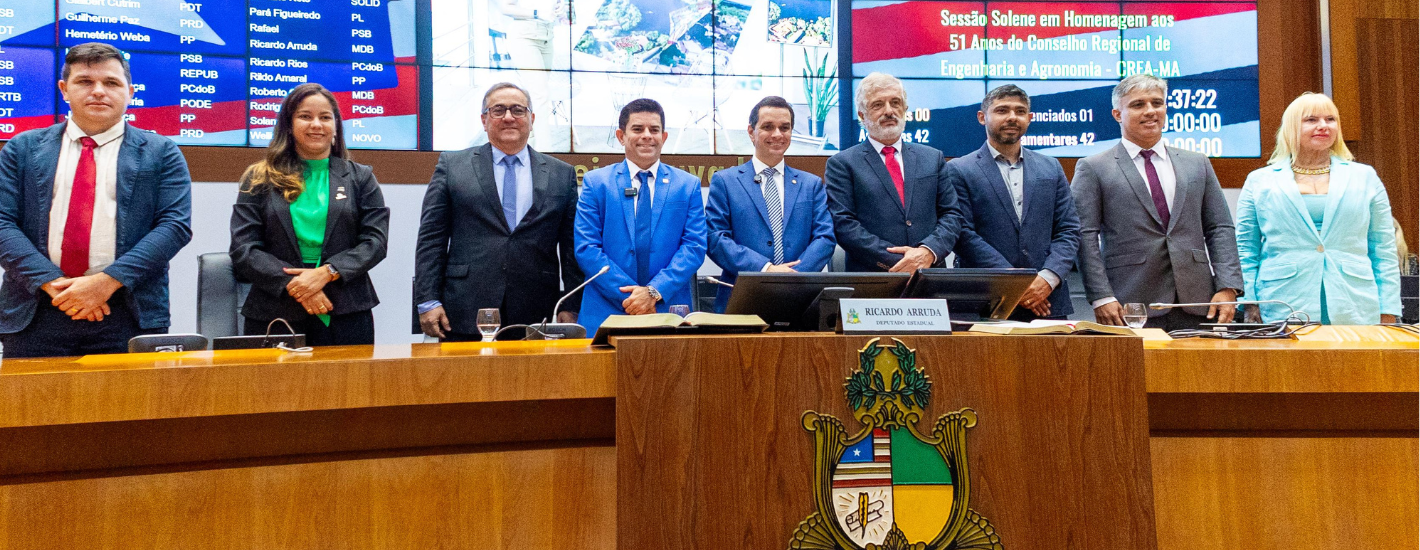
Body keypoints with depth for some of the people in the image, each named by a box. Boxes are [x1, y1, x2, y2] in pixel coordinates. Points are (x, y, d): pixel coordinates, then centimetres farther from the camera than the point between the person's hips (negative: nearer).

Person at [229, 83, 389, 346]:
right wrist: (293, 285, -14)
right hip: (274, 317, 0)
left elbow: (376, 240, 1)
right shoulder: (259, 179, 9)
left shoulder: (360, 178, 11)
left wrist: (325, 273, -14)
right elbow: (242, 250, 1)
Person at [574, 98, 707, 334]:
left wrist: (654, 292, -14)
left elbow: (694, 247, -1)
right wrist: (629, 295, -12)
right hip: (607, 314, -1)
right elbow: (586, 248, -3)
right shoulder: (595, 182, 5)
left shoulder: (688, 185, 7)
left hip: (670, 312, 1)